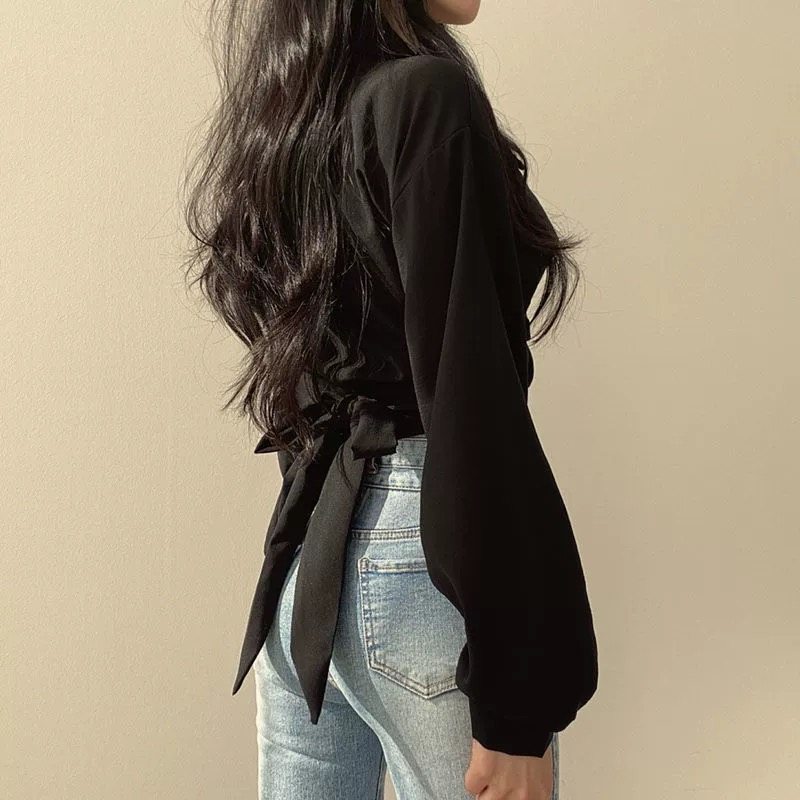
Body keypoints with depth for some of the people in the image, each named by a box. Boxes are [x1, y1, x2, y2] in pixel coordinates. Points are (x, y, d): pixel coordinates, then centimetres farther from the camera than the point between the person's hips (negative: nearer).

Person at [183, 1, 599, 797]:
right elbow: (469, 400, -19)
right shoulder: (425, 95, -12)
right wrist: (513, 701, -17)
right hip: (412, 550, -8)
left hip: (310, 543, 8)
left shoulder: (282, 118, 13)